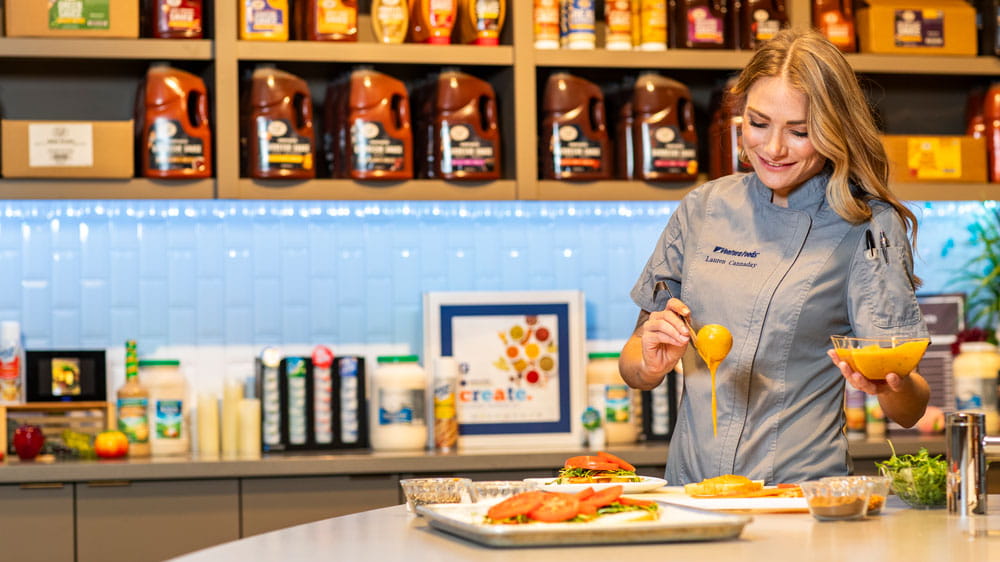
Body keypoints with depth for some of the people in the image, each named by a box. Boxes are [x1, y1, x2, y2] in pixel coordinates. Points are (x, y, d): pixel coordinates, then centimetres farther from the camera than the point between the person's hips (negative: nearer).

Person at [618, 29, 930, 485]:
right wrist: (651, 362, -7)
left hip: (803, 488, -3)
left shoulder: (868, 227, 0)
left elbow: (910, 411, -4)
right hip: (689, 492, 3)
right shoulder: (703, 208, 9)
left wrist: (889, 383, -26)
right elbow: (633, 369, 15)